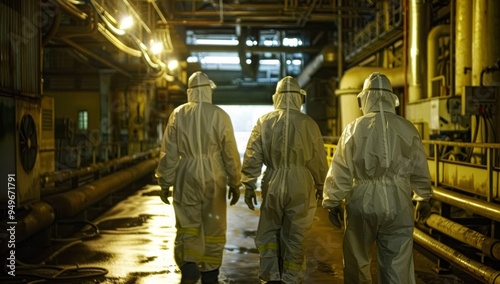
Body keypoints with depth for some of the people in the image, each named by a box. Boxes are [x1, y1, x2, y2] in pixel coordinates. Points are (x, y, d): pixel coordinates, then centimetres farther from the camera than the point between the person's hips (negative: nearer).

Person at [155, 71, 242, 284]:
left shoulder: (178, 114, -1)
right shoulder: (220, 115, -5)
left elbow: (168, 152, 0)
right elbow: (230, 153, -2)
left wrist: (165, 183, 8)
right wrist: (235, 183, 8)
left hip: (186, 178, 1)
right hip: (213, 178, 0)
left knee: (187, 225, 8)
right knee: (213, 227, 11)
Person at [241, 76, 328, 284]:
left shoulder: (264, 122, -2)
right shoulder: (308, 124, -4)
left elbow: (252, 157, -2)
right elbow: (319, 160, 1)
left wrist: (249, 186, 7)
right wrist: (321, 187, 15)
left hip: (273, 185, 1)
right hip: (301, 187, 0)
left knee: (268, 233, 16)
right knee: (295, 237, 10)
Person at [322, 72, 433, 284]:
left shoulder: (354, 128, -3)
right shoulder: (407, 129, 1)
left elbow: (340, 170, -1)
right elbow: (420, 170, 8)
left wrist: (332, 201, 10)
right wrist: (424, 198, 23)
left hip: (363, 203, -1)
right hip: (398, 205, 1)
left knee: (357, 262, 16)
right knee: (397, 266, 5)